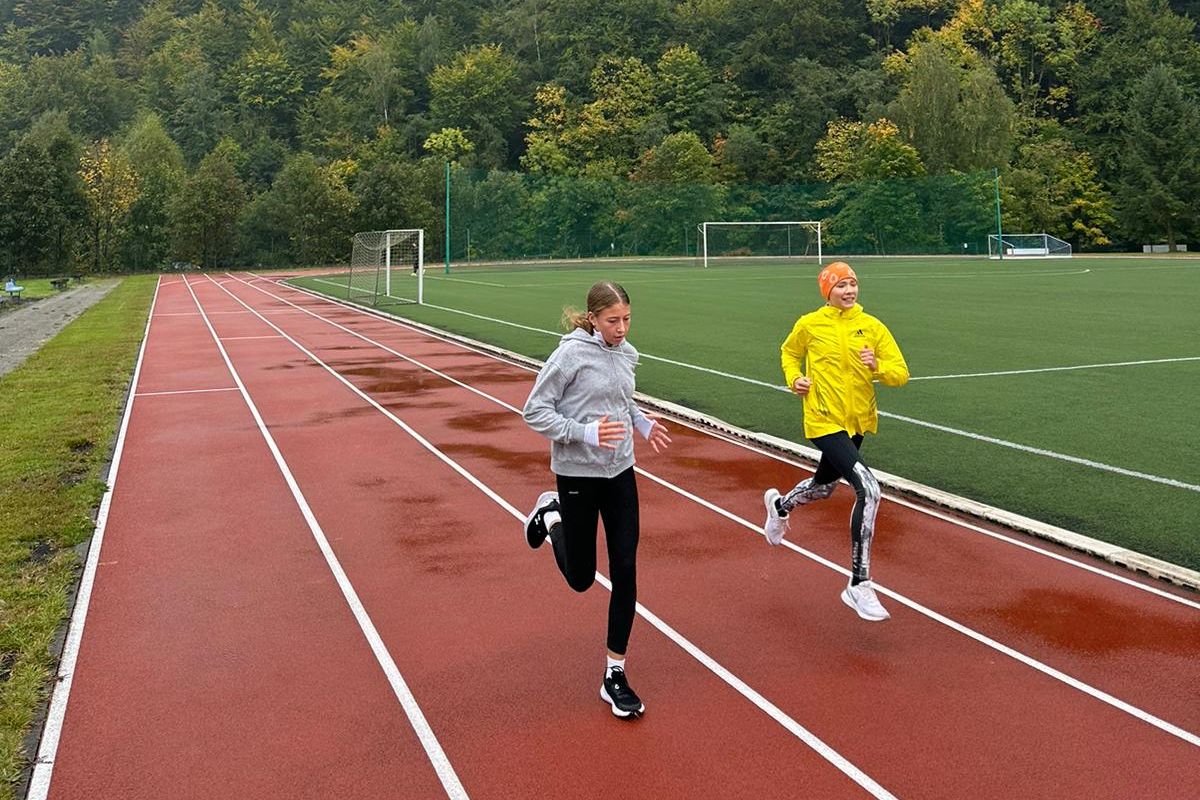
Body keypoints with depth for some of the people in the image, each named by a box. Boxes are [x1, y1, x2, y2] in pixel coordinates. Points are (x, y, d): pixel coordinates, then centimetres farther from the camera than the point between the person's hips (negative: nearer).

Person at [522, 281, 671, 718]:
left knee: (625, 570, 0)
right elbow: (535, 412, -14)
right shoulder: (570, 354, -15)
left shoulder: (627, 353, 4)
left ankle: (615, 676, 13)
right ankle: (550, 516, 39)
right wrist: (585, 433, -25)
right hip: (577, 474, -5)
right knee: (581, 578, 8)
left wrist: (642, 423, 5)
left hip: (620, 472, 5)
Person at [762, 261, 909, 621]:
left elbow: (901, 374, -4)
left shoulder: (872, 327, -2)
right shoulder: (809, 325, -5)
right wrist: (794, 378, -2)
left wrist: (877, 366, -24)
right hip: (824, 421, -5)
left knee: (824, 486, 26)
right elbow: (789, 352, 16)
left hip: (858, 422, 5)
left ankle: (779, 505, 62)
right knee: (868, 489, -22)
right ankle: (859, 585, -14)